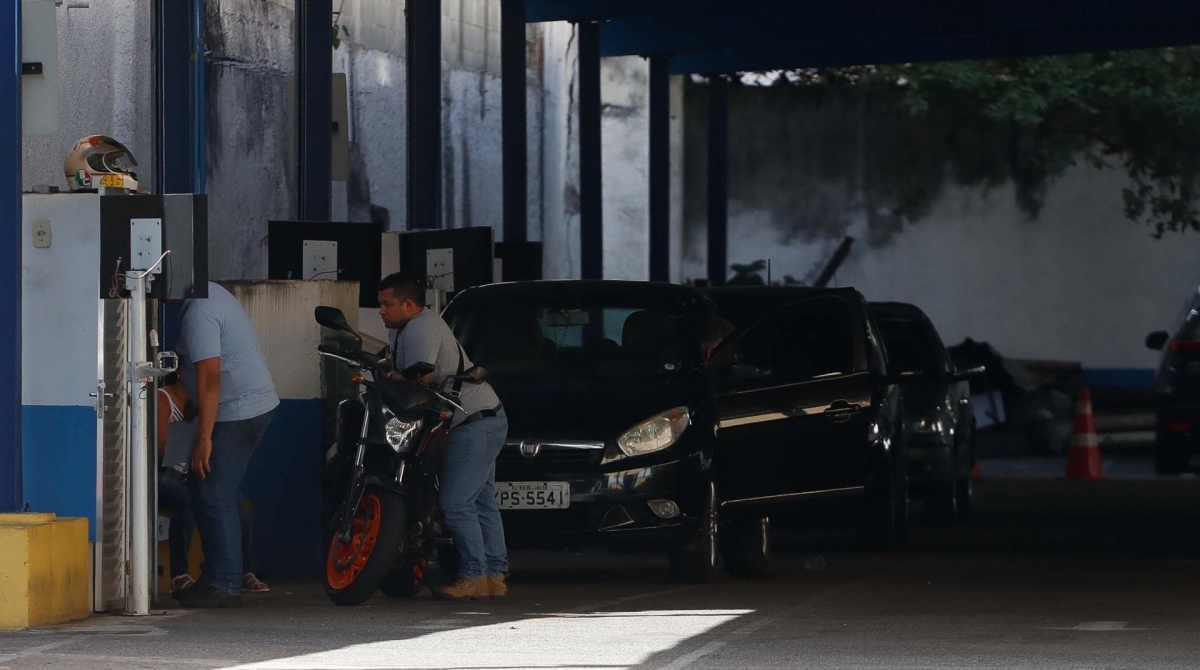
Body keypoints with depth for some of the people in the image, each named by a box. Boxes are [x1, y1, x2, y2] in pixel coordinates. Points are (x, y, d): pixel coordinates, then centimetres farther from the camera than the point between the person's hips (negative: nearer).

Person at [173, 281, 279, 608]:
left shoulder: (198, 312, -18)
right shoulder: (211, 294, 14)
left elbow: (210, 377, -24)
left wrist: (203, 440, -24)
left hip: (236, 412, -10)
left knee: (215, 496, -8)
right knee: (202, 490, 14)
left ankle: (224, 584, -8)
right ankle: (216, 577, 16)